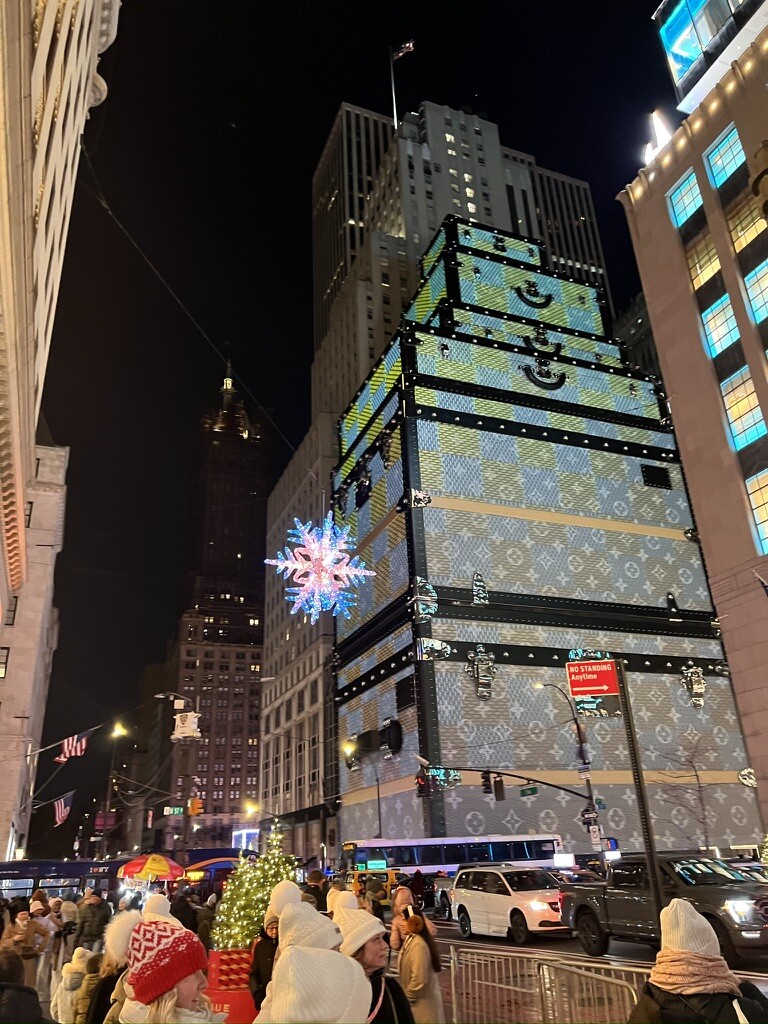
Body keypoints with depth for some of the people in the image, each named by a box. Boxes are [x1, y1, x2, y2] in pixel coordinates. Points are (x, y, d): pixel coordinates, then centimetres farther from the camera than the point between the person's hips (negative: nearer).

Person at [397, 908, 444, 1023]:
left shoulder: (418, 945, -26)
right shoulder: (411, 940, 4)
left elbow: (419, 979, -28)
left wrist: (407, 998, -15)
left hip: (422, 1002, -9)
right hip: (420, 1000, 9)